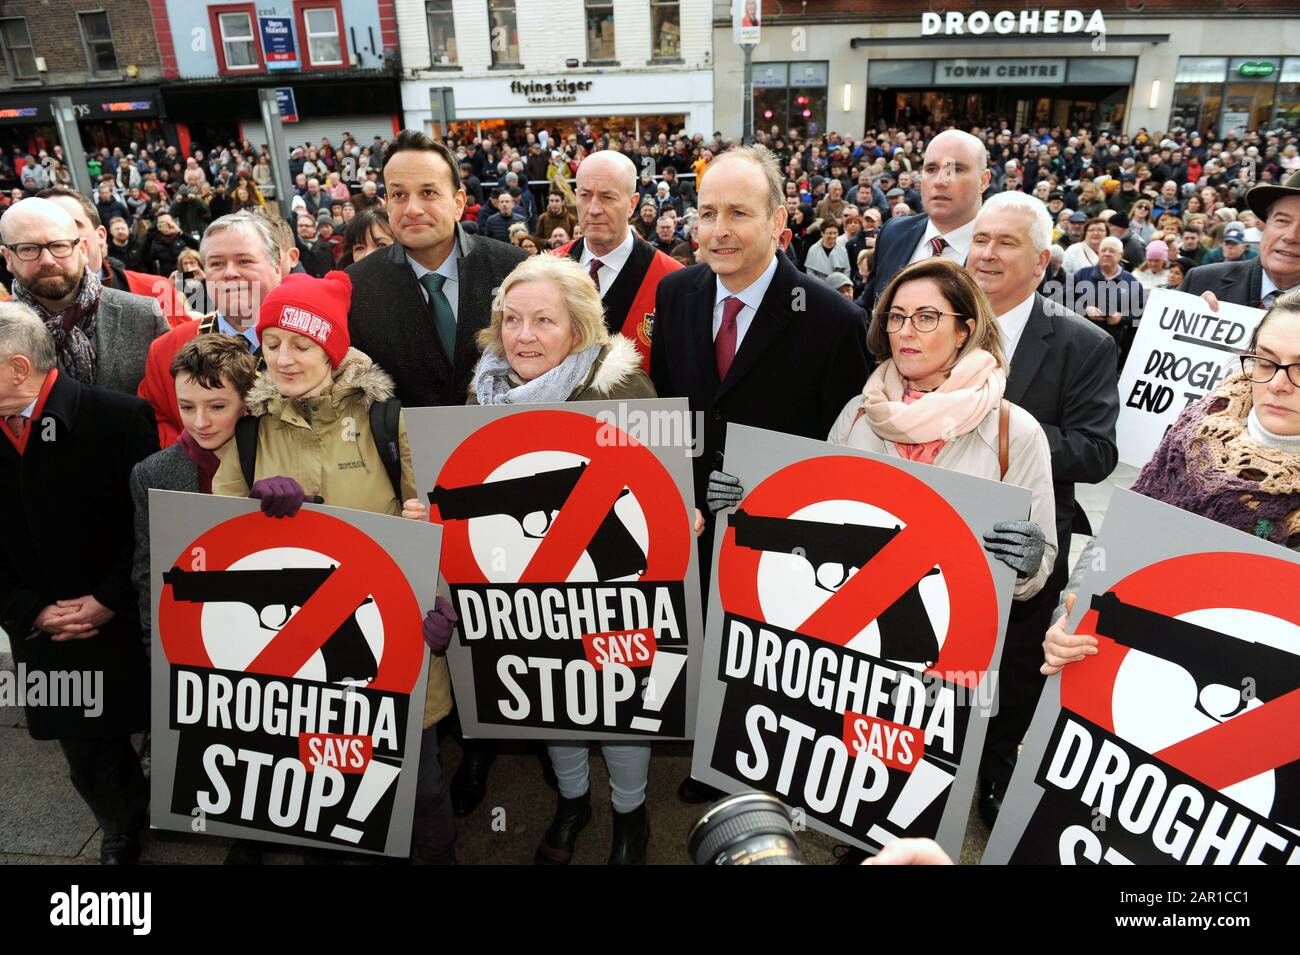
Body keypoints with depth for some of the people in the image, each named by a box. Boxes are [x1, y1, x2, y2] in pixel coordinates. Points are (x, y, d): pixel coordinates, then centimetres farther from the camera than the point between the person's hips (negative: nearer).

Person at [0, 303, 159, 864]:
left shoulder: (119, 417, -14)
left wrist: (108, 600, -13)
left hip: (131, 625, -4)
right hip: (47, 632, 5)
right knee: (86, 749, 17)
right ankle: (122, 830, 42)